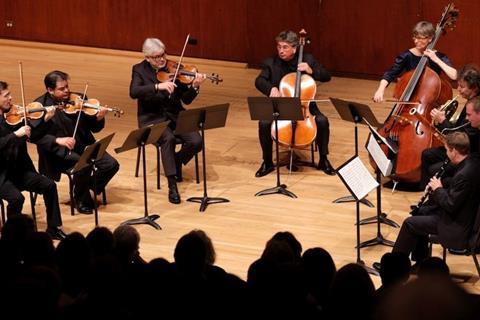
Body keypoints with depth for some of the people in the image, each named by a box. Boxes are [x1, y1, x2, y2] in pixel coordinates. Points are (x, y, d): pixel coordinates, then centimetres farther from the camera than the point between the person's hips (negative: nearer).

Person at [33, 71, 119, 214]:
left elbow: (94, 128, 8)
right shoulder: (40, 105, -7)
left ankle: (90, 189, 11)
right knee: (84, 165, -31)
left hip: (84, 147, 5)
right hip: (59, 151, -5)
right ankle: (81, 199, -4)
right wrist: (57, 140, -27)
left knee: (111, 164, -14)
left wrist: (99, 118, -15)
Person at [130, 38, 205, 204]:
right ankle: (172, 187, -30)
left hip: (174, 116, 3)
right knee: (168, 138, -34)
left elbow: (186, 99, 1)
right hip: (152, 118, -3)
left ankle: (177, 161, 12)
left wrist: (194, 86, -20)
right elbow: (134, 92, -22)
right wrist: (158, 86, -33)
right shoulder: (140, 70, -2)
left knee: (196, 141, -21)